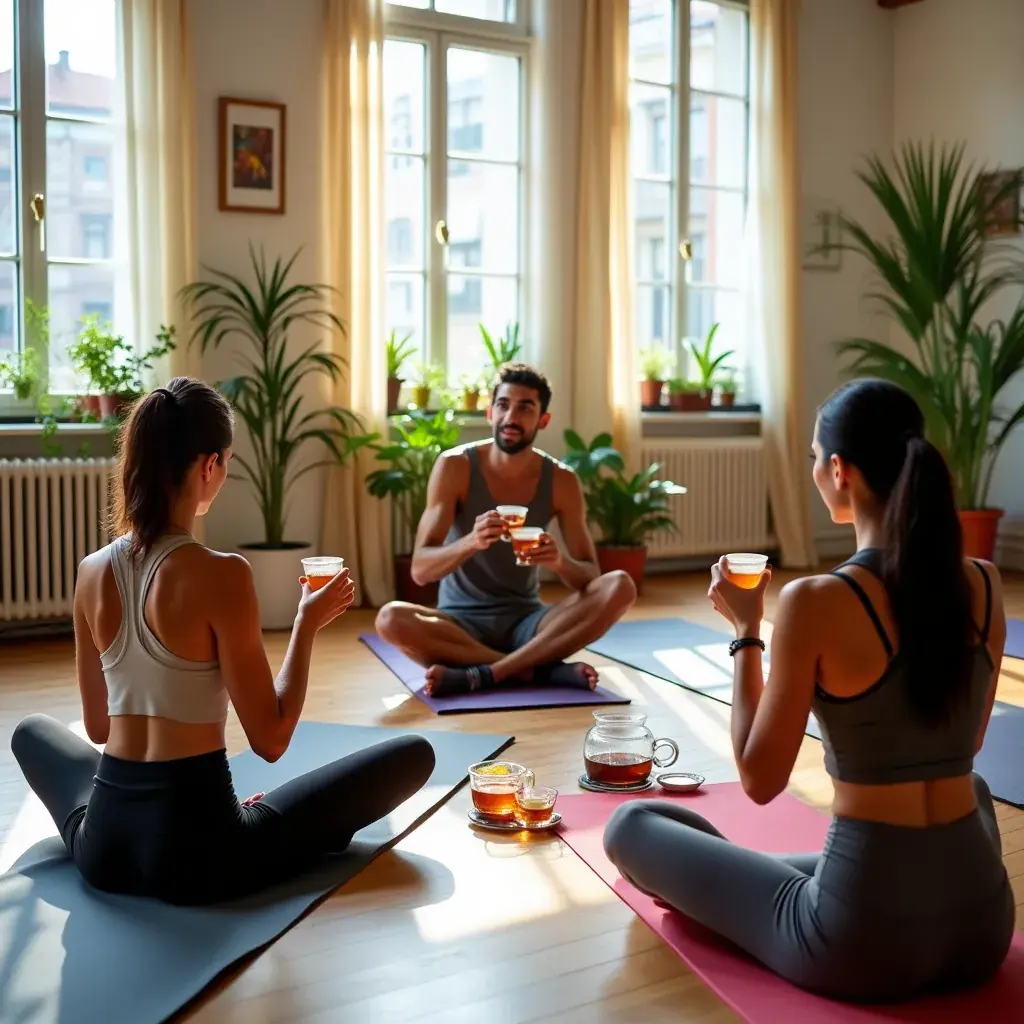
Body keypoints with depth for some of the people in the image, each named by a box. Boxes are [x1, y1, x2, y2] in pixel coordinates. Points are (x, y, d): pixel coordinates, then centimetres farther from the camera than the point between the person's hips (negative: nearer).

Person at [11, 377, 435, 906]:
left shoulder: (93, 572, 1)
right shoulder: (221, 574, -17)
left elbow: (97, 728, 12)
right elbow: (270, 740, -13)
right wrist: (307, 625, -3)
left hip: (103, 843, 6)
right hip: (196, 850, -6)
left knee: (33, 730, 38)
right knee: (414, 754, 4)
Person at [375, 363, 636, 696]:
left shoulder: (561, 481, -4)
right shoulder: (454, 466, -11)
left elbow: (590, 577, -4)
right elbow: (420, 570, -16)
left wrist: (560, 562, -28)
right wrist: (470, 542, -38)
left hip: (526, 621, 2)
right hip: (462, 621, -2)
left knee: (620, 587, -23)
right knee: (391, 619, -33)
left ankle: (479, 675, -28)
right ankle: (544, 669, -27)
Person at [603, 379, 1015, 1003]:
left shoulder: (817, 601, -20)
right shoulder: (985, 585, -2)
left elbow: (760, 780, -11)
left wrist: (747, 631, -3)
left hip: (865, 940, -5)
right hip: (984, 922, 6)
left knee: (630, 825, 12)